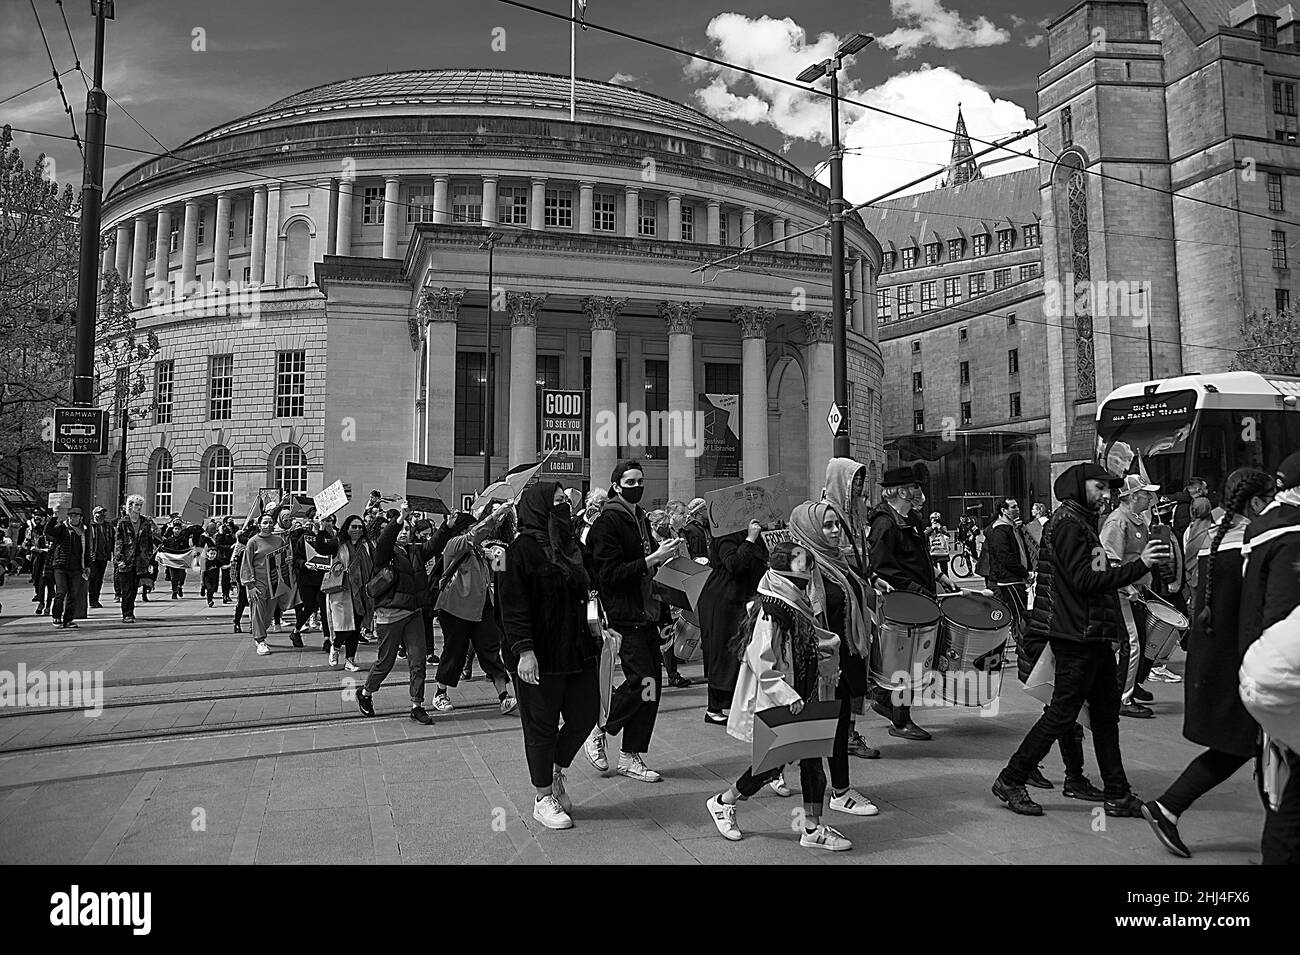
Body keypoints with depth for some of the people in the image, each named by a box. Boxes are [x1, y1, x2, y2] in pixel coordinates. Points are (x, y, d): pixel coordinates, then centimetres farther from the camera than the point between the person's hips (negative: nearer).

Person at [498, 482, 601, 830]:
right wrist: (524, 650, -25)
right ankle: (543, 798, 22)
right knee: (542, 725, 5)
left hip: (578, 650, 8)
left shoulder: (570, 546, 13)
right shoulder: (522, 549, -12)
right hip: (539, 656, -7)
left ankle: (556, 772, 35)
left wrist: (600, 630, 17)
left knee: (585, 714, 10)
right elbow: (513, 605, -18)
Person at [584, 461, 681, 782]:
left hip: (646, 614, 9)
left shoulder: (641, 520, 17)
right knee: (642, 681, -12)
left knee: (652, 685, 7)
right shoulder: (607, 522, -10)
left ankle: (631, 757, 18)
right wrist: (652, 559, -20)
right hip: (623, 617, -9)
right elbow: (610, 574, -18)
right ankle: (598, 732, 11)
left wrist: (665, 553, 8)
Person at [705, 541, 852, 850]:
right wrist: (788, 696, -24)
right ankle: (722, 803, 24)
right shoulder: (771, 609, -22)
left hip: (799, 699, 9)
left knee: (812, 758, 8)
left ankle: (812, 827, 20)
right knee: (772, 763, 2)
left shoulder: (801, 604, 7)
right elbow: (761, 662, -24)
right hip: (773, 704, -9)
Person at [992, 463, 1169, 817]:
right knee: (1062, 714, -4)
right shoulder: (1068, 523, -13)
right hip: (1077, 637, -10)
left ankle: (1118, 795, 19)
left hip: (1094, 636, 10)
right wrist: (1138, 566, -24)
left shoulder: (1082, 522, 19)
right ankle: (1010, 780, 7)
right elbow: (1084, 580, -22)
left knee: (1106, 714, 12)